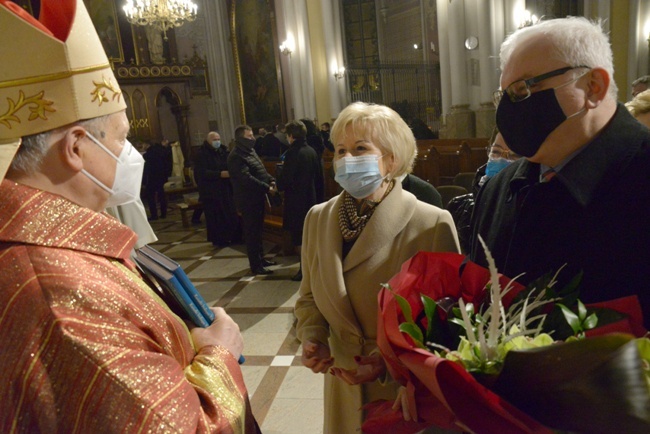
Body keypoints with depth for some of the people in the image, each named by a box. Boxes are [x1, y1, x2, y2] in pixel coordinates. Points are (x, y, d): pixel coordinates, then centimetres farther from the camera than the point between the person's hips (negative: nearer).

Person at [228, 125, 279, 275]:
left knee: (258, 230, 18)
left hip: (258, 197, 10)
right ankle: (255, 265, 6)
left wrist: (271, 180, -3)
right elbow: (247, 178, -25)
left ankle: (260, 258, 30)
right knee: (252, 232, -2)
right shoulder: (236, 156, -17)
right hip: (248, 200, -9)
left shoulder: (250, 151, 14)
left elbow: (262, 170, 16)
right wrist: (267, 188, -24)